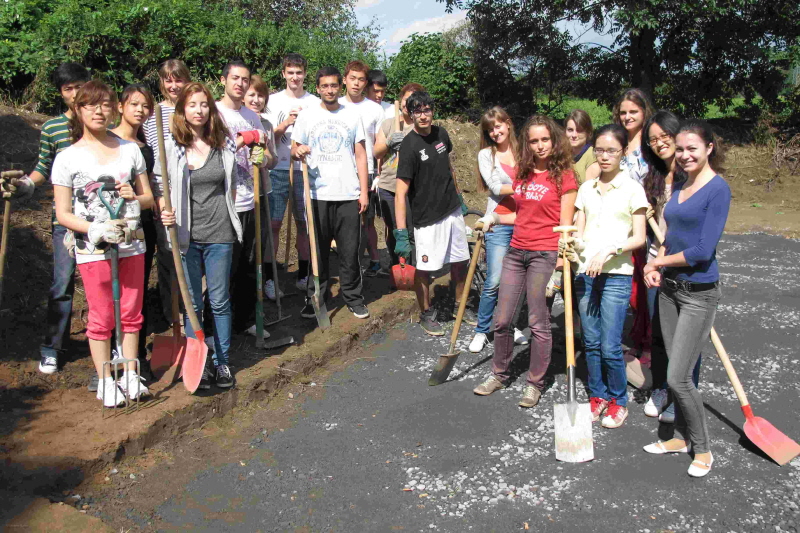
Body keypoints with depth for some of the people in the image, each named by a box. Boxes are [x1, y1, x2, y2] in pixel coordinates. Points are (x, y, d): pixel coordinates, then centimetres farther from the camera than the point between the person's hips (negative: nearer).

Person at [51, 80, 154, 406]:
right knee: (102, 318, 4)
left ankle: (131, 376, 23)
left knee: (131, 314, 9)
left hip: (131, 244, 3)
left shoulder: (130, 150, 5)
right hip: (91, 248, -3)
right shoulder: (68, 158, -3)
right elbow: (63, 214, -3)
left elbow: (149, 198, 10)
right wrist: (95, 229, -19)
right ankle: (106, 382, 18)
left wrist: (135, 197, -13)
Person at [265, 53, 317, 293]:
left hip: (305, 169, 1)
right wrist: (286, 123, -14)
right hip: (278, 168, 0)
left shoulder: (314, 103, 7)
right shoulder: (273, 101, 7)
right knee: (274, 222, -4)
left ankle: (303, 273, 19)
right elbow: (269, 138, 2)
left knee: (304, 223, 6)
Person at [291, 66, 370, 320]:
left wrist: (363, 191, 1)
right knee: (318, 251, 6)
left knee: (350, 250, 3)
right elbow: (296, 149, 10)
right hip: (318, 194, 0)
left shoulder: (352, 114, 7)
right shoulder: (307, 116, 6)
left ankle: (353, 297, 16)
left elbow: (360, 154, 7)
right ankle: (314, 298, 17)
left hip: (348, 194, 0)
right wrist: (298, 152, -16)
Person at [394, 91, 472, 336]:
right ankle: (426, 314, 26)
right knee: (424, 269, 4)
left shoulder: (441, 133, 1)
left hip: (453, 211, 6)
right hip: (427, 218, -6)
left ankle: (461, 306, 37)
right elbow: (401, 193, -23)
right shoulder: (410, 146, -19)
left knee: (460, 261, 16)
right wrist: (401, 234, -28)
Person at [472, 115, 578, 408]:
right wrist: (495, 218, 8)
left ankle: (535, 383, 18)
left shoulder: (564, 175, -5)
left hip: (545, 255, -6)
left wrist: (560, 264, -15)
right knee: (502, 320, 10)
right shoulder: (522, 173, 12)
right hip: (516, 252, 6)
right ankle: (499, 374, 28)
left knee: (538, 323, 1)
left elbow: (565, 225, -8)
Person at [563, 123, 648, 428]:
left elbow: (639, 237, -5)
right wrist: (572, 242, -11)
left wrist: (609, 251, -19)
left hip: (616, 275, -4)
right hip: (585, 272, 5)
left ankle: (618, 401, 15)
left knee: (610, 346, -5)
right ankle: (597, 396, 26)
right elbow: (580, 230, 11)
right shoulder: (586, 188, 12)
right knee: (591, 343, 10)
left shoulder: (632, 188, -2)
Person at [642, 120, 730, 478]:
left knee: (678, 377, -6)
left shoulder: (717, 189, -14)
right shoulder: (678, 186, 9)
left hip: (698, 293, -7)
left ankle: (702, 448, 14)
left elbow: (703, 250, -19)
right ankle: (681, 437, 30)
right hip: (669, 287, 7)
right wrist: (656, 266, -2)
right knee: (677, 372, 15)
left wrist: (659, 262, -7)